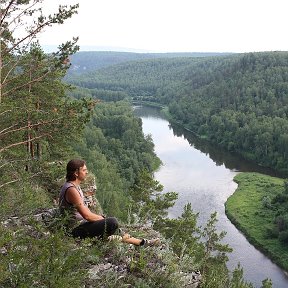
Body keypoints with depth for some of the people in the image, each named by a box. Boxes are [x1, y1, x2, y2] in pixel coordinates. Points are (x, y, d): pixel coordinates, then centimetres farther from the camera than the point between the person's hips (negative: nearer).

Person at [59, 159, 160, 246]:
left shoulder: (75, 187, 12)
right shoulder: (71, 190, -21)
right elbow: (87, 215, -23)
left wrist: (101, 217, 8)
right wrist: (103, 218, -8)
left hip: (80, 225, 11)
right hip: (77, 231, -11)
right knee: (112, 222, -24)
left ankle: (142, 242, 22)